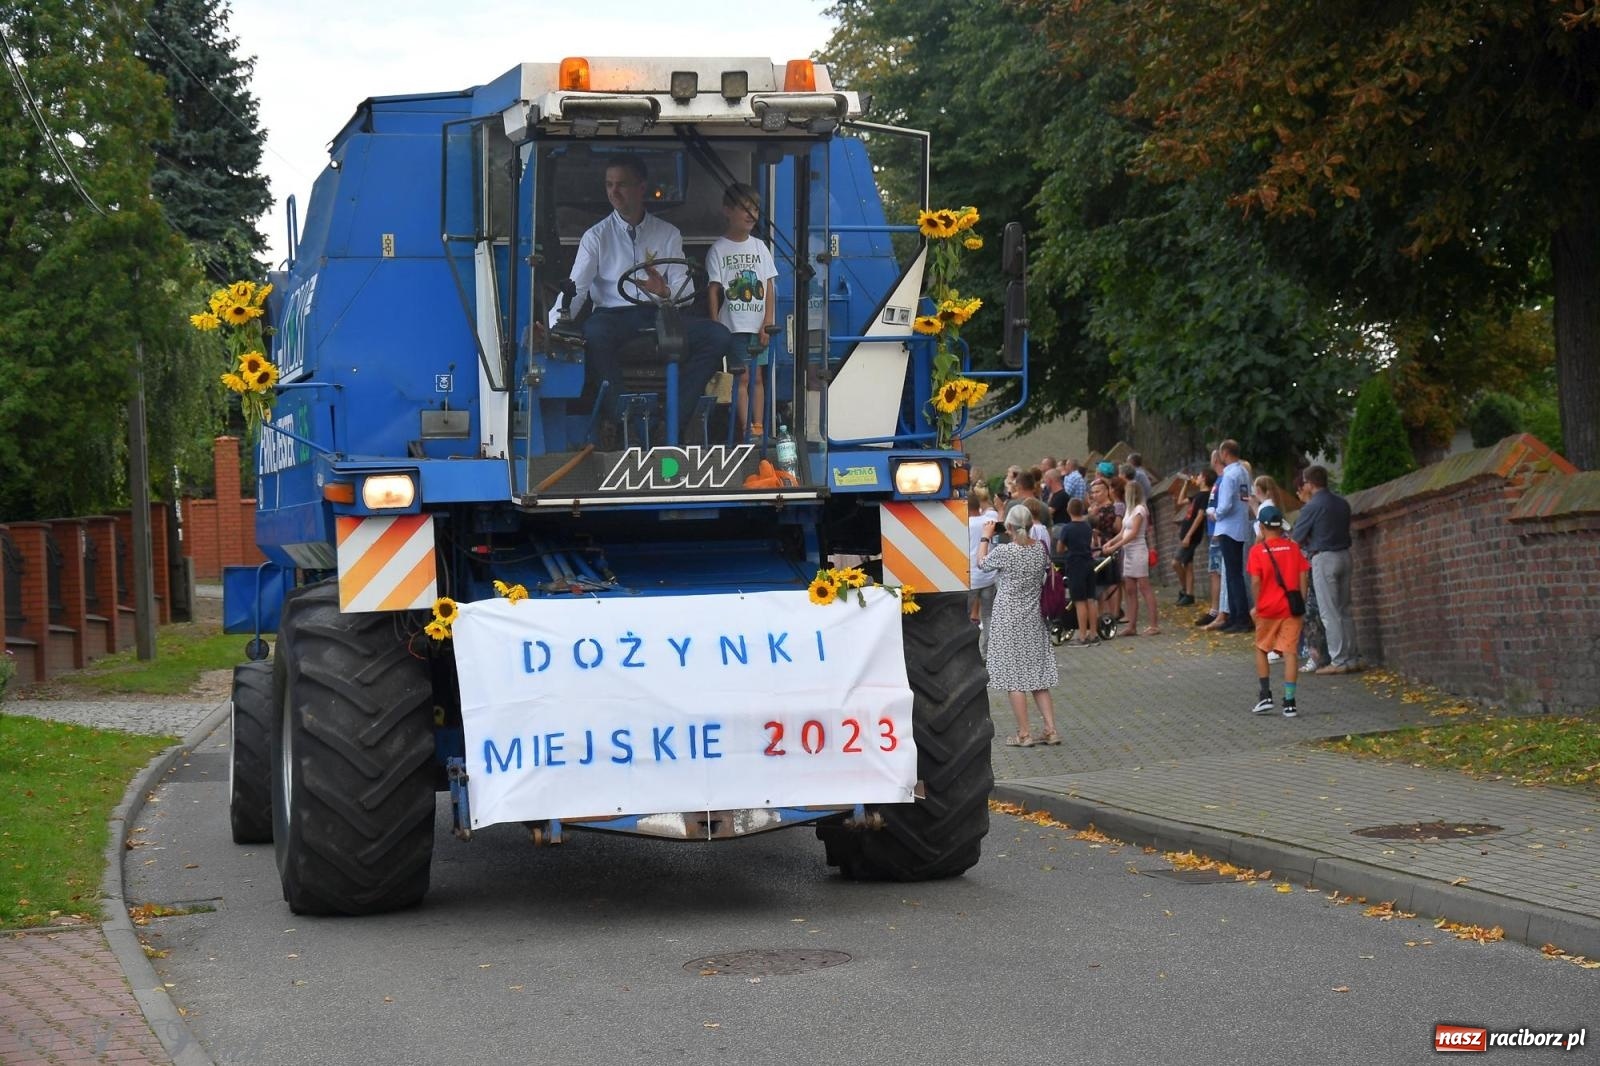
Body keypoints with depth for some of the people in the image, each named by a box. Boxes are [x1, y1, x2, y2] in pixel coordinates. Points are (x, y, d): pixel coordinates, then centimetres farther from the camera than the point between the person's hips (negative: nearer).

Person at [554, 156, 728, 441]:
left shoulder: (668, 234, 13)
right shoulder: (597, 236, 7)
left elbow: (683, 289, 5)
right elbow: (575, 289, -4)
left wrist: (665, 292, -20)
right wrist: (555, 326, -23)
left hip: (659, 315, 2)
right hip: (613, 315, -2)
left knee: (717, 334, -24)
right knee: (593, 333, -39)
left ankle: (673, 421, -25)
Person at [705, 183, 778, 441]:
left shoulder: (759, 247, 10)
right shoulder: (719, 249, 0)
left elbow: (769, 289, 8)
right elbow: (714, 290, -3)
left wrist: (767, 323, -1)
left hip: (759, 326, 4)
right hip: (733, 325, -4)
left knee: (757, 376, 6)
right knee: (742, 376, -6)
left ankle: (758, 428, 9)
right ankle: (746, 432, -6)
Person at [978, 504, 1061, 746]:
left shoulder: (1003, 552, -17)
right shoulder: (1041, 550, -4)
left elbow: (981, 563, 1)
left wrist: (985, 536, 17)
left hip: (1009, 620, -5)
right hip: (1034, 620, 5)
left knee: (1013, 677, 2)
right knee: (1037, 676, 13)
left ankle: (1024, 733, 3)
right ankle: (1051, 729, 9)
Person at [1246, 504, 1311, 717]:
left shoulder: (1257, 550, -5)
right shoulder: (1293, 548, 4)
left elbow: (1255, 581, -10)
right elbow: (1303, 577, 1)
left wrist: (1256, 606, 0)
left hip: (1267, 609, -2)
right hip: (1291, 608, 2)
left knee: (1261, 649, 17)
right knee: (1289, 653, 1)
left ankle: (1266, 696, 12)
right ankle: (1290, 703, -4)